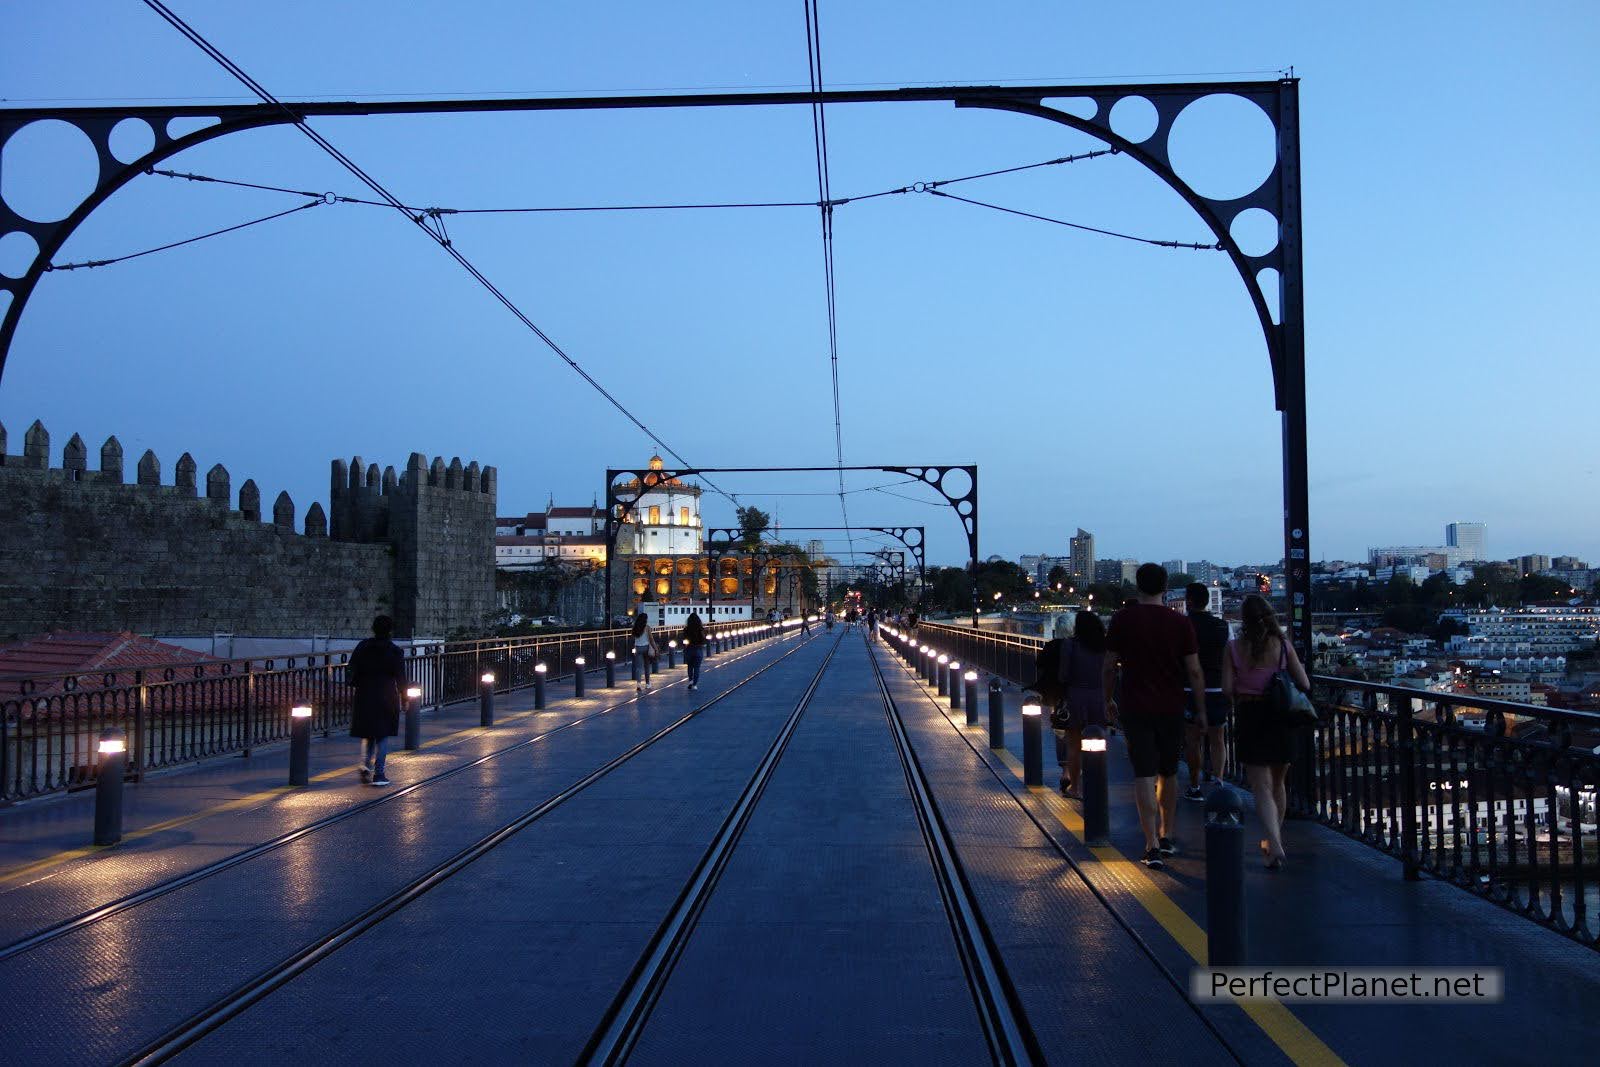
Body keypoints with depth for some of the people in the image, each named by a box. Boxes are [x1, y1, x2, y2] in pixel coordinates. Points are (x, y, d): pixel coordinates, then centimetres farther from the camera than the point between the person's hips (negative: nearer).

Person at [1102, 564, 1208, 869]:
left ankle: (1152, 846, -9)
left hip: (1135, 708, -2)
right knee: (1168, 773, 17)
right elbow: (1194, 671, -2)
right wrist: (1201, 710, 7)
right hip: (1171, 709, 2)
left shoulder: (1122, 619, -5)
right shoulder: (1180, 623, -3)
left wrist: (1108, 700, 13)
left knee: (1144, 775, -2)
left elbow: (1108, 666, -1)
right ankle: (1167, 838, 27)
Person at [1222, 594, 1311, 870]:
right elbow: (1304, 684, -4)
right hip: (1280, 718, 2)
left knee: (1262, 787, -1)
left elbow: (1227, 688, -9)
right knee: (1278, 783, 20)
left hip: (1249, 718, -2)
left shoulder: (1234, 648, -5)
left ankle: (1275, 846, -17)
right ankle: (1274, 839, 34)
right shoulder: (1283, 645, -3)